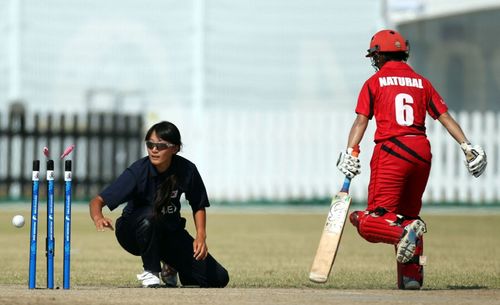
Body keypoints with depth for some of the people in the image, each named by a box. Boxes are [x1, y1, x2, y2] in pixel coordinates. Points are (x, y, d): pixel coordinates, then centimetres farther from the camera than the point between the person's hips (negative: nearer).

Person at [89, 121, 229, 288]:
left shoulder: (187, 170, -16)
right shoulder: (138, 171, -25)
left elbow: (199, 207, 1)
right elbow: (97, 201, -31)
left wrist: (201, 236, -16)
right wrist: (98, 218, -54)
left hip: (170, 233, 3)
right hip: (134, 234, -3)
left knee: (218, 279, -9)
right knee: (149, 214, -40)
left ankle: (171, 268, 21)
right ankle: (151, 272, -16)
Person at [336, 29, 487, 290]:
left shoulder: (374, 83, 7)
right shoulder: (422, 83, 17)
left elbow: (361, 121, -3)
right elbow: (445, 116, 9)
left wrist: (349, 152, -10)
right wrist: (467, 146, 8)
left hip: (391, 151, -5)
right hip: (421, 151, 5)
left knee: (371, 221, -6)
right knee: (408, 214, 19)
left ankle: (404, 231, -37)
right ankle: (412, 275, 9)